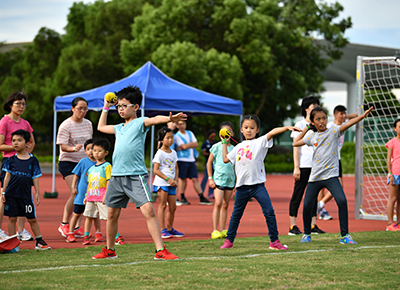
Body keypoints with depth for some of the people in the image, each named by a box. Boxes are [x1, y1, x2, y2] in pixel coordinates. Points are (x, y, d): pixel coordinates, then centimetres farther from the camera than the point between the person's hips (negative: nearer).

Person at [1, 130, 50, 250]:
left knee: (32, 218, 4)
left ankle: (39, 241, 13)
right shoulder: (11, 160, 4)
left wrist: (37, 193, 1)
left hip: (26, 194, -1)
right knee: (12, 218, 4)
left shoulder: (32, 160, 2)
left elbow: (35, 178, 4)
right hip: (11, 194, 1)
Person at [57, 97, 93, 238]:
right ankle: (64, 224, -3)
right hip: (68, 162, -6)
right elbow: (63, 146, -15)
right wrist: (73, 148, -35)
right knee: (75, 193, -16)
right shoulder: (66, 125, -9)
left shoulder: (88, 124, 9)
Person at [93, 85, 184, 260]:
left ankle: (160, 250, -17)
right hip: (116, 176, 7)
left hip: (136, 176, -7)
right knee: (112, 214, 12)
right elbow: (101, 127, 40)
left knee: (148, 210, -16)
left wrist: (169, 119, -41)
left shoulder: (140, 123, 0)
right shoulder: (119, 128, 20)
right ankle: (109, 250, 28)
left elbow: (154, 119, -22)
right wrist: (106, 107, 36)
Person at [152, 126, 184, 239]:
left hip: (171, 183, 6)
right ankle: (162, 230, -4)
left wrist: (175, 180, 1)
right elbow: (156, 170, -12)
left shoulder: (173, 153, 12)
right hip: (161, 182, -6)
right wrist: (168, 179, -17)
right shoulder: (160, 153, -8)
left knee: (173, 206, 6)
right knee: (163, 204, -6)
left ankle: (170, 228, 18)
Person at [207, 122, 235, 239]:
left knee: (225, 205, 7)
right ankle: (215, 231, -10)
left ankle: (223, 230, 11)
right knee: (218, 204, -11)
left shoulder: (234, 149, 12)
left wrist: (237, 181, 17)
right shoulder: (217, 147, -1)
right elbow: (209, 163, 1)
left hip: (230, 180, 4)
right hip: (218, 178, -4)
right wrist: (210, 178, -4)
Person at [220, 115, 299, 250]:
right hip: (242, 186, 4)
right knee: (236, 214, 12)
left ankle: (274, 241, -4)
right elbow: (226, 159, 23)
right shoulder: (239, 147, 15)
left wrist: (287, 127, -29)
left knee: (269, 211, -11)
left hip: (258, 184, -4)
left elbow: (272, 132, -14)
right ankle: (229, 240, 24)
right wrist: (224, 143, 26)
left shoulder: (260, 142, 1)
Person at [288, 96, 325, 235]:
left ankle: (313, 225, 9)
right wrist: (296, 167, -10)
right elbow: (296, 147, -3)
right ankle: (293, 226, 0)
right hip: (303, 166, -5)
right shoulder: (300, 125, 0)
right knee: (297, 195, -3)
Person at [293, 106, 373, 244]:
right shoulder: (311, 136, 10)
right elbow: (295, 143, 21)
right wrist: (306, 128, 16)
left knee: (342, 201, -22)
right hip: (315, 176, 3)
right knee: (307, 206, 3)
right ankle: (307, 234, 27)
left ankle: (344, 235, -13)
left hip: (331, 175, -3)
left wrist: (363, 115, -32)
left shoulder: (333, 131, -1)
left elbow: (349, 123, -16)